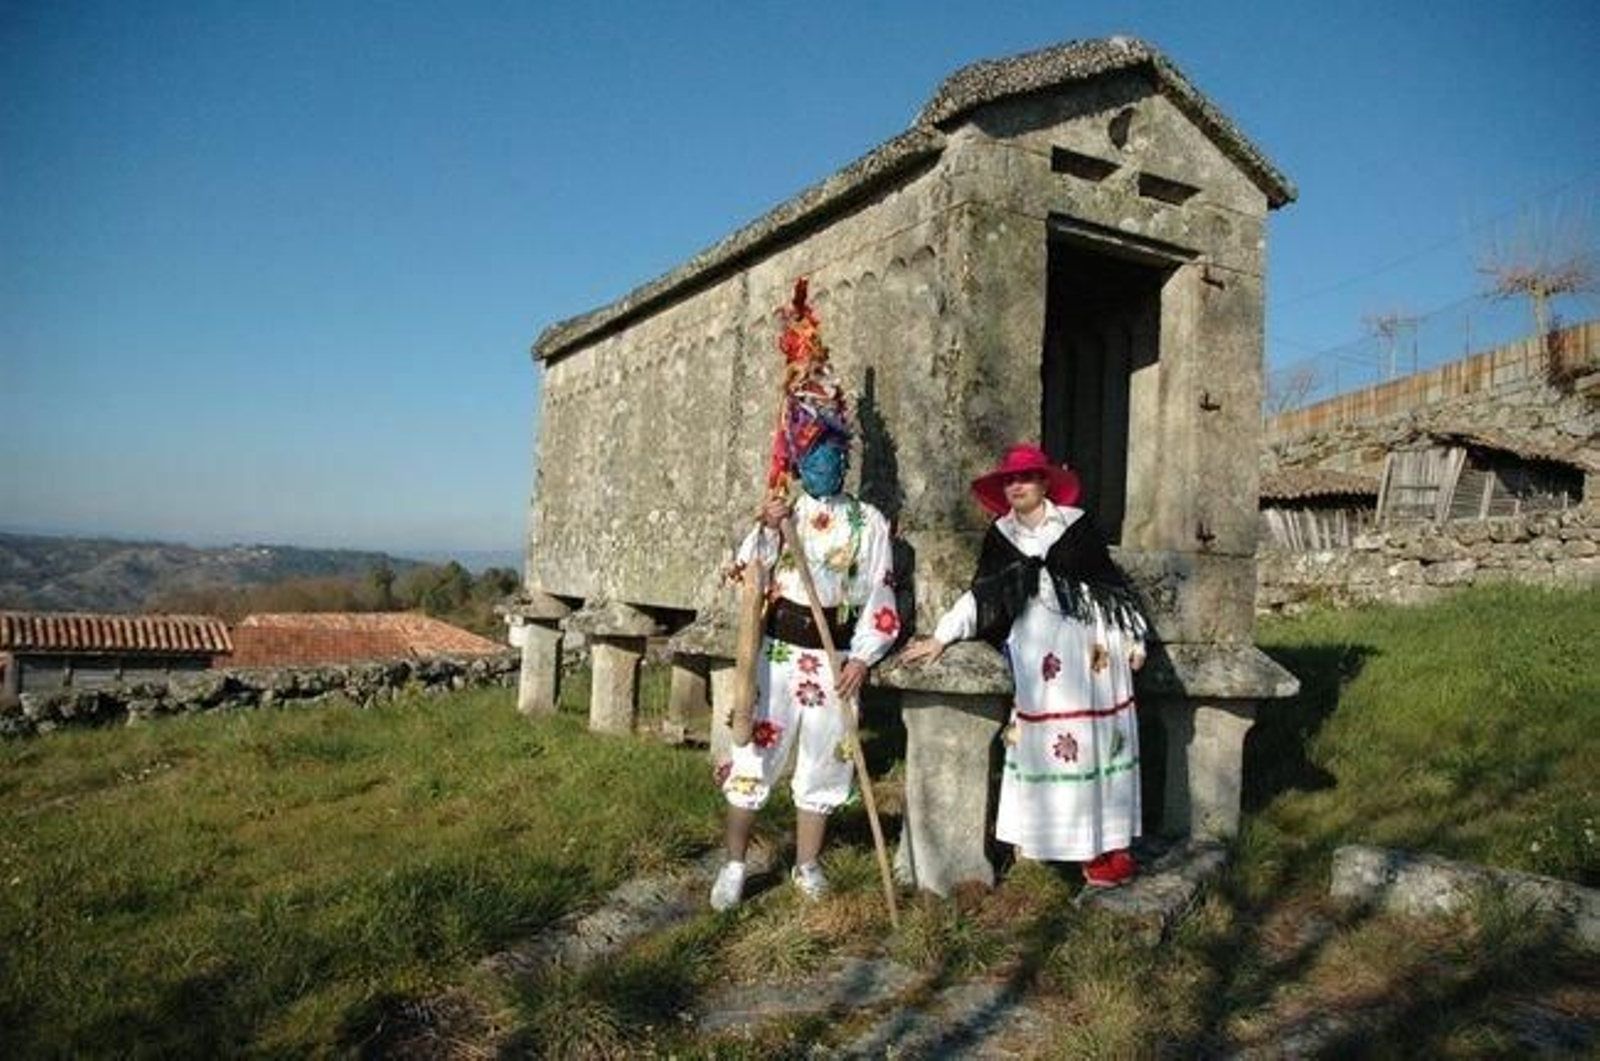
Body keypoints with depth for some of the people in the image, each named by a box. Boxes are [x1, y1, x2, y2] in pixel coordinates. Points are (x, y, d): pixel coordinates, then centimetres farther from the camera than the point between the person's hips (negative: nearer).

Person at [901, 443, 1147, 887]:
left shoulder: (1076, 525, 3)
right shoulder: (1001, 537, 9)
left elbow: (1113, 583, 8)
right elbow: (982, 596, 9)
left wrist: (1132, 640, 8)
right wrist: (939, 638, 2)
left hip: (1090, 643, -2)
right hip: (1035, 648, 2)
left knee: (1095, 737, -1)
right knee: (1042, 741, -2)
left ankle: (1109, 845, 7)